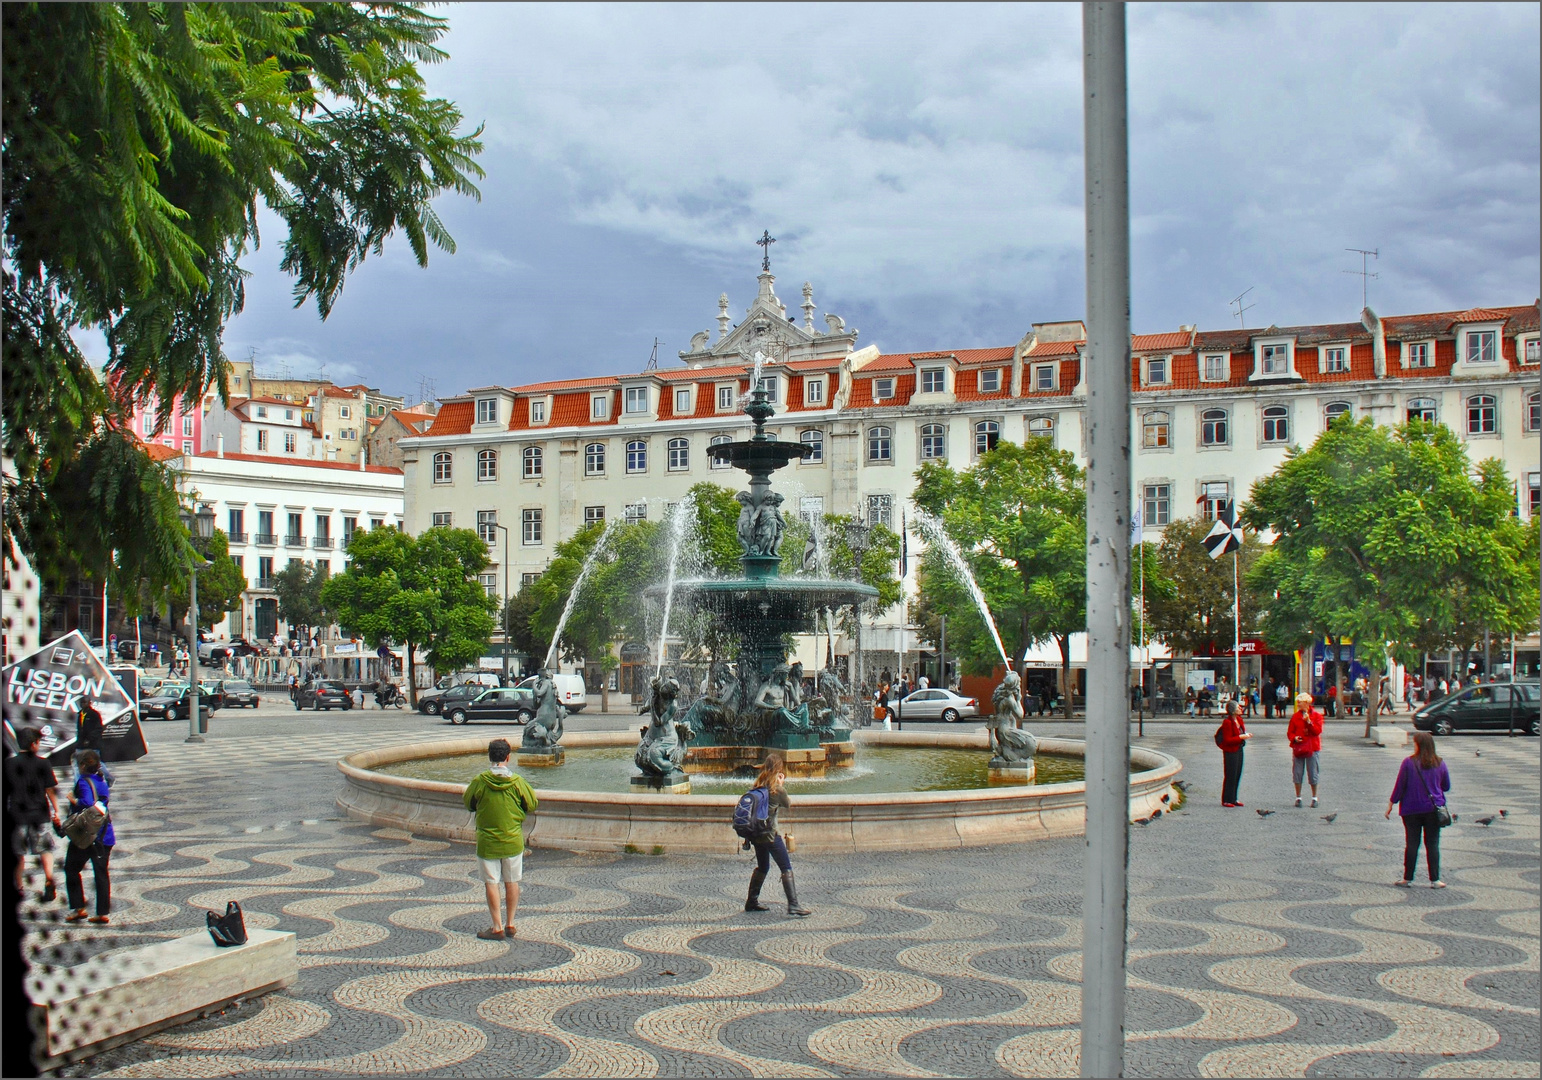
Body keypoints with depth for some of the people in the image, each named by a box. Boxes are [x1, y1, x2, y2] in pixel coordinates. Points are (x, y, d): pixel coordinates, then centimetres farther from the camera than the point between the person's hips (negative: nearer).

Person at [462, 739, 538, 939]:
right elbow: (532, 804, 1)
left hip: (487, 842, -1)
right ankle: (510, 924, 20)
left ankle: (497, 927, 7)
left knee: (491, 883, 6)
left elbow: (468, 803, 3)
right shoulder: (517, 782, -10)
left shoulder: (479, 781, -12)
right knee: (512, 882, 13)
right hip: (513, 841, 1)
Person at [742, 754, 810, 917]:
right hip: (770, 834, -7)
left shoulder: (757, 786, 3)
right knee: (786, 869, -2)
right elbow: (788, 805, 2)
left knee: (762, 867, 22)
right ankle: (793, 905, -9)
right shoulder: (778, 789, -14)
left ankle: (751, 901, 28)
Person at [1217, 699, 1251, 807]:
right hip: (1230, 752, -9)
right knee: (1230, 776, -3)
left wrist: (1245, 735, 1)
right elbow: (1227, 740, -20)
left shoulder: (1239, 720, 8)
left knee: (1237, 775, 13)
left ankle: (1233, 799, 21)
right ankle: (1226, 800, 4)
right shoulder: (1227, 722, -19)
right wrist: (1241, 737, -23)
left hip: (1239, 750, 9)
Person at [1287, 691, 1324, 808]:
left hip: (1312, 748, -2)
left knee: (1313, 774, 3)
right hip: (1298, 748, 2)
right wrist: (1294, 738, -13)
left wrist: (1309, 722, -21)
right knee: (1297, 774, 3)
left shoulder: (1316, 715, -1)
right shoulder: (1295, 716, 6)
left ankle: (1314, 798, 16)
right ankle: (1298, 798, 13)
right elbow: (1290, 732, 7)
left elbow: (1318, 731, -10)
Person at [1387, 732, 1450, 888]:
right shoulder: (1439, 764, -1)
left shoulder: (1408, 763, -10)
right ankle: (1434, 880, 4)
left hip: (1411, 809, -1)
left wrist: (1391, 804, 3)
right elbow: (1446, 786, 9)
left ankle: (1407, 878, 10)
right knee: (1432, 844, 5)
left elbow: (1399, 786, -6)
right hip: (1433, 809, 2)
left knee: (1411, 844, 5)